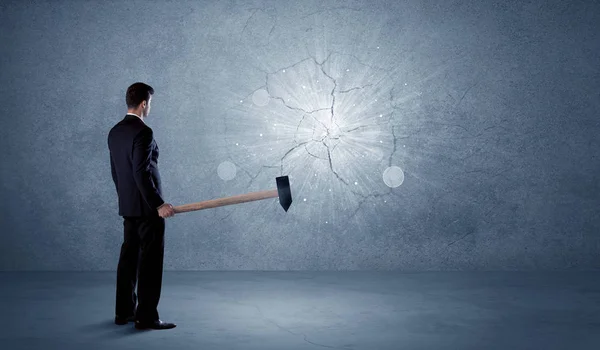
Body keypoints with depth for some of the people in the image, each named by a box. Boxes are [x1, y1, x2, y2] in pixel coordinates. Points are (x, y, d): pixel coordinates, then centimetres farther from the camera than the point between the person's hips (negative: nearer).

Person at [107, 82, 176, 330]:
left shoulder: (115, 132, 10)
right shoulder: (143, 132, -17)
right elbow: (141, 172, -24)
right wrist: (158, 204, -23)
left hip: (128, 205, 9)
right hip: (146, 206, -9)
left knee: (129, 258, 13)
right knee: (151, 261, -3)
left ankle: (124, 312, 19)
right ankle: (147, 317, 1)